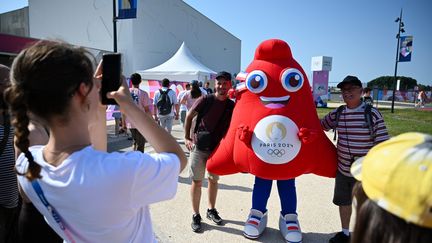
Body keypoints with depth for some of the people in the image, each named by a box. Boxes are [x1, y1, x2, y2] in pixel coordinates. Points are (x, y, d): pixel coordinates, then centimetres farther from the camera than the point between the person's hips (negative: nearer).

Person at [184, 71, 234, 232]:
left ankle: (211, 210, 33)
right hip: (199, 146, -3)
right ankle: (196, 215, 16)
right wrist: (187, 138, -5)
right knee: (197, 181, 2)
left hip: (218, 148, 3)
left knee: (213, 180, 15)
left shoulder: (232, 106, -1)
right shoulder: (205, 100, -9)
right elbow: (189, 116, 0)